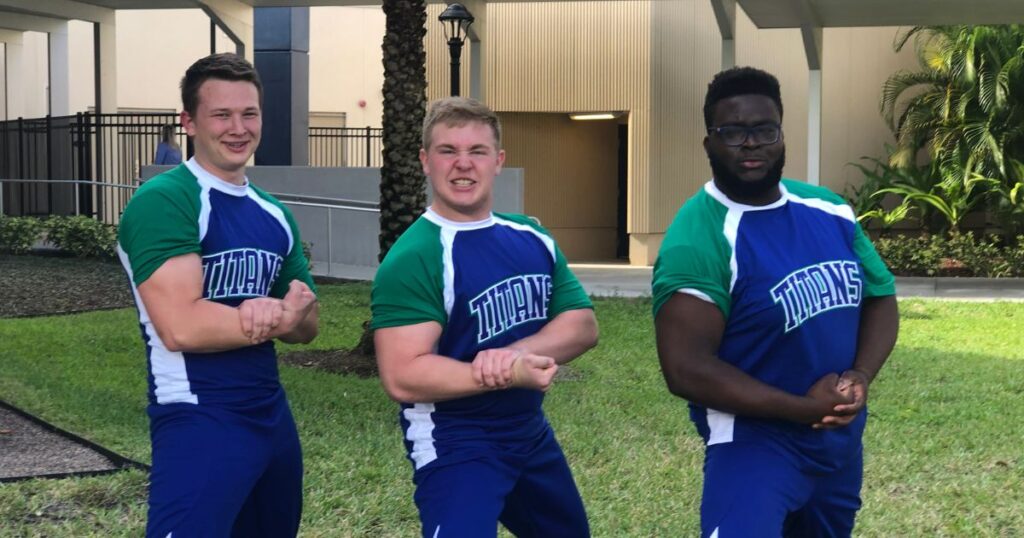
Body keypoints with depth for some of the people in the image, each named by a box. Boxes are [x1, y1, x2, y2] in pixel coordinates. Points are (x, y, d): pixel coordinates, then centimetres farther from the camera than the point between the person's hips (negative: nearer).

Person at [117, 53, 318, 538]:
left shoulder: (274, 214, 12)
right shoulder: (163, 201, -14)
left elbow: (307, 327, 13)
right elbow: (181, 327, -24)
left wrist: (293, 312, -11)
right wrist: (280, 316, -11)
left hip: (273, 415, 9)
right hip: (199, 423, -8)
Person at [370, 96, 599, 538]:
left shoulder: (532, 239, 4)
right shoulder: (412, 258, -20)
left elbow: (583, 325, -2)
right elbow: (402, 377, -26)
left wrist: (514, 353, -22)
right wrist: (508, 376, -33)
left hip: (532, 433, 8)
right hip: (454, 447, -8)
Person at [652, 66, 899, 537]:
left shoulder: (829, 211, 1)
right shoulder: (697, 241, -21)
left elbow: (880, 299, 9)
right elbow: (686, 369, -26)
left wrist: (861, 376, -11)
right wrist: (804, 408, -24)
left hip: (842, 436, 7)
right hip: (754, 441, -7)